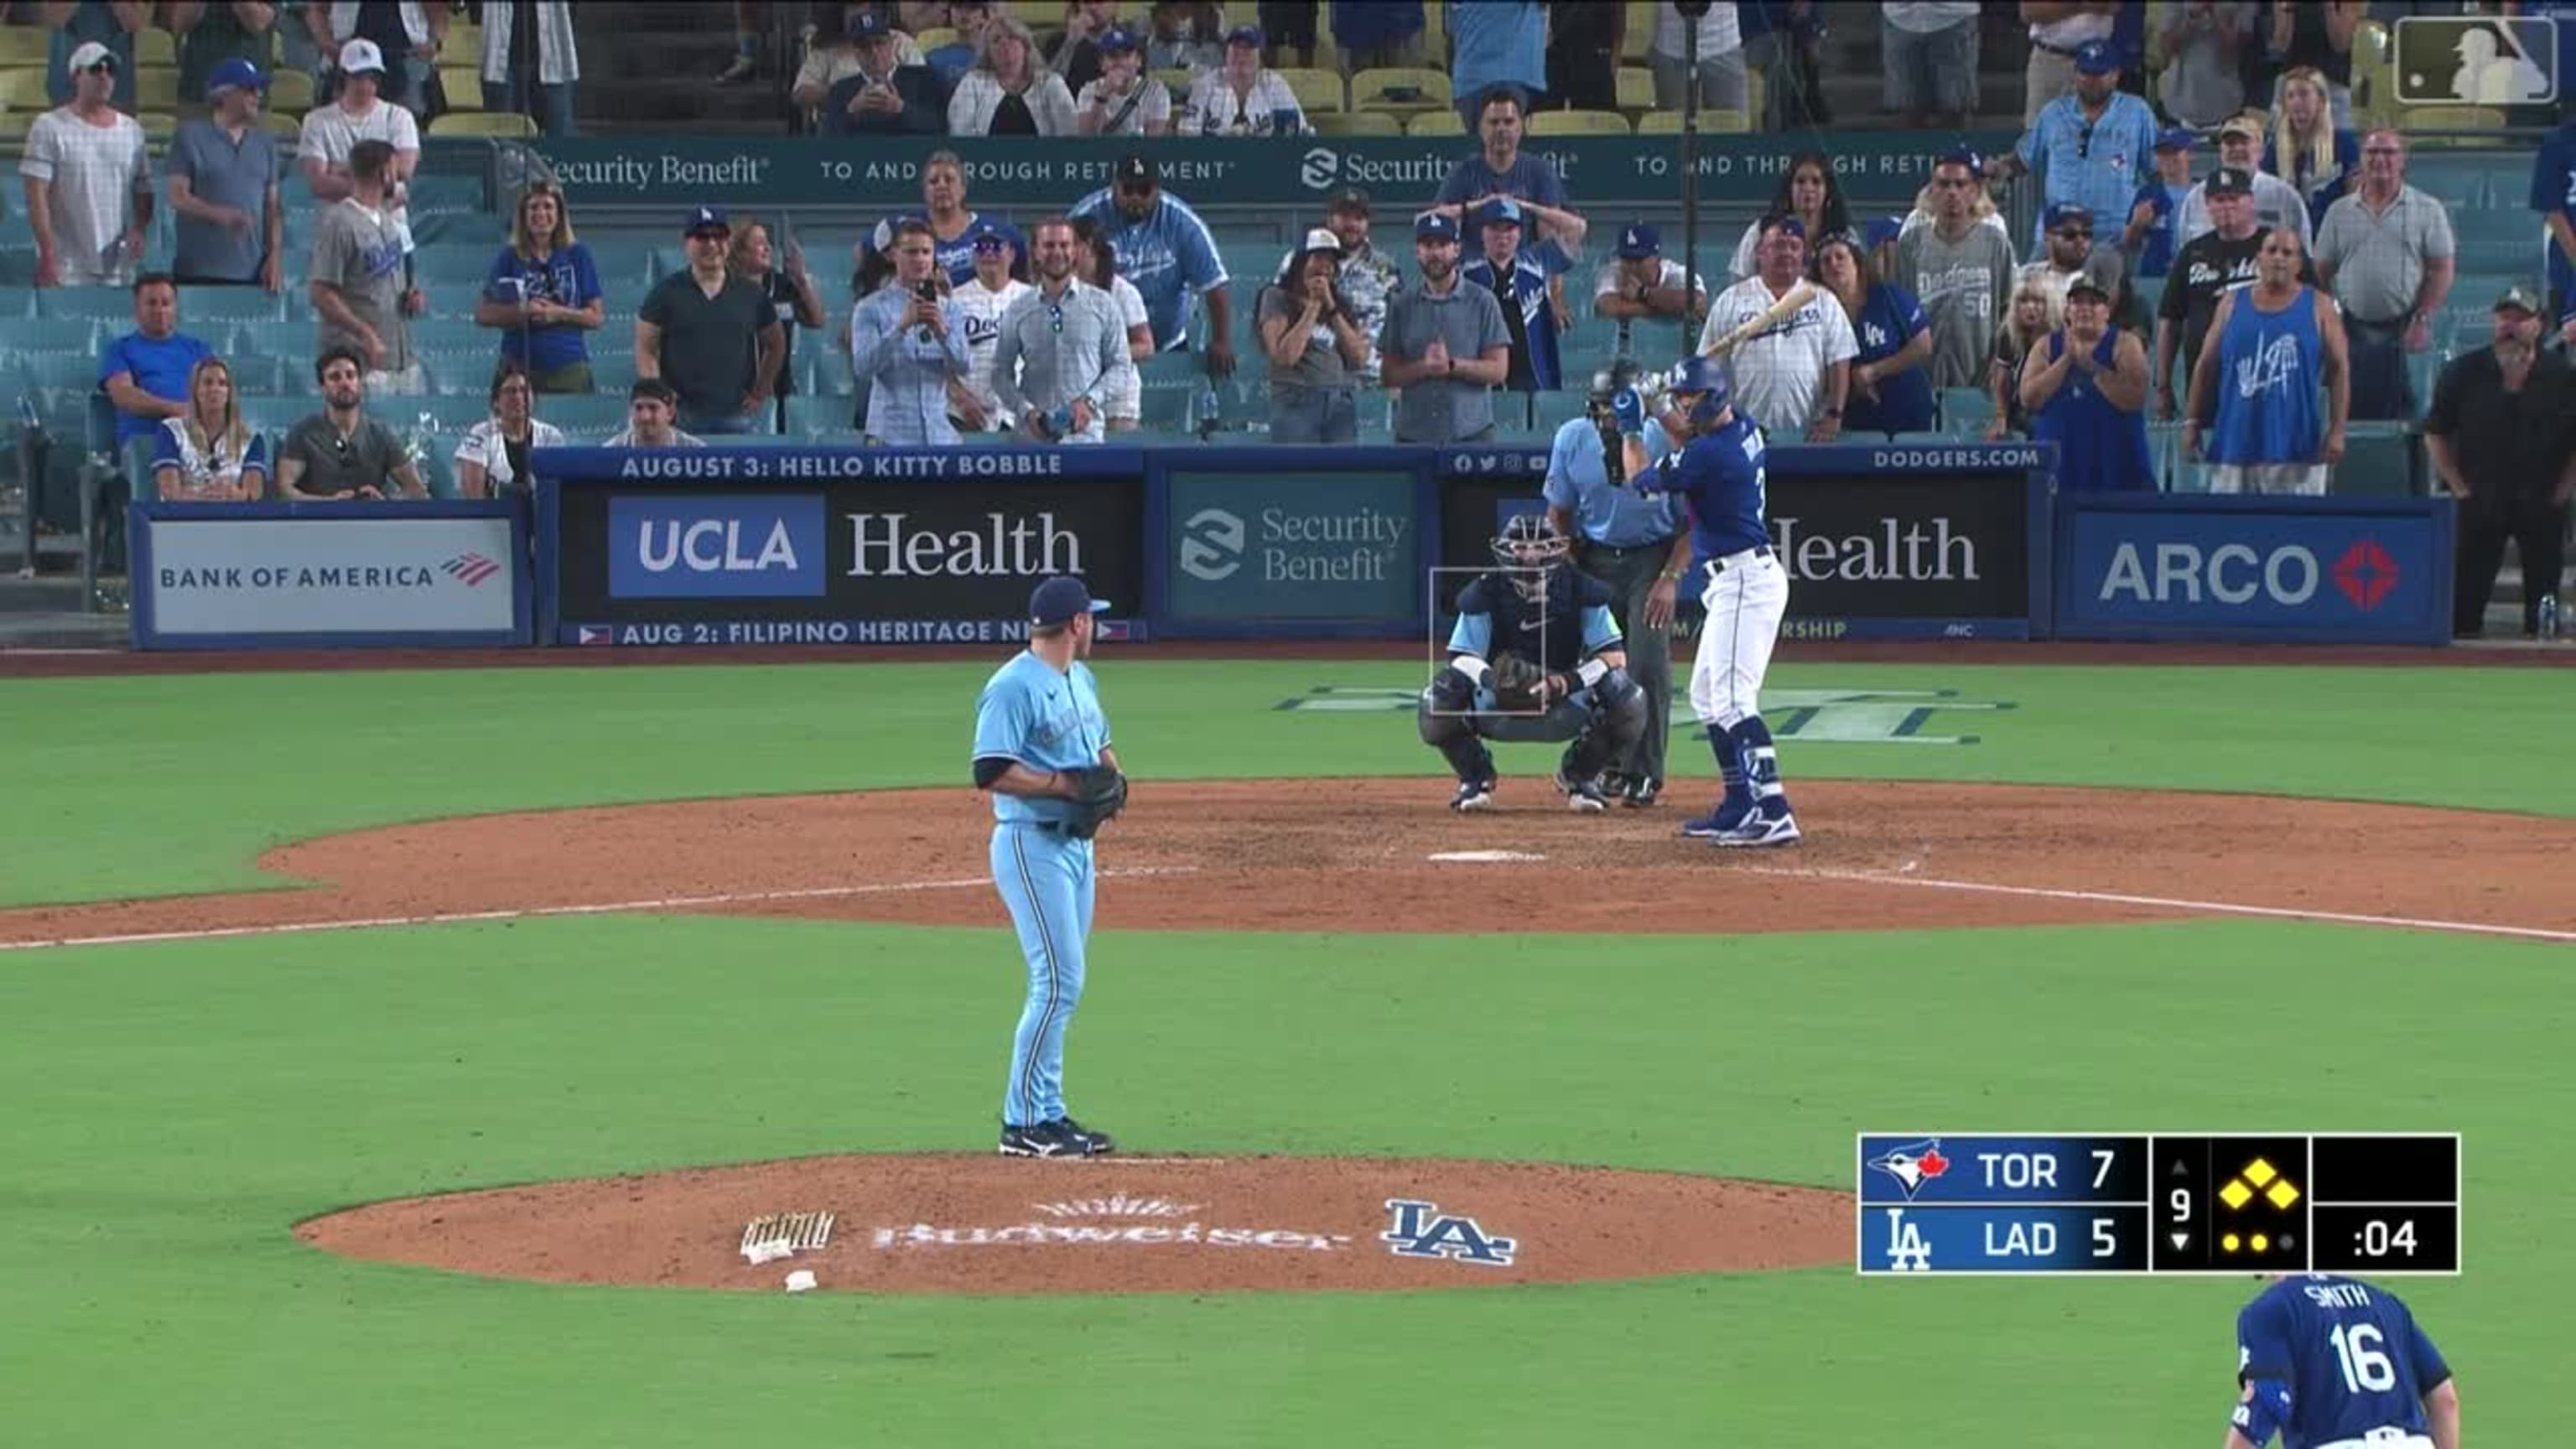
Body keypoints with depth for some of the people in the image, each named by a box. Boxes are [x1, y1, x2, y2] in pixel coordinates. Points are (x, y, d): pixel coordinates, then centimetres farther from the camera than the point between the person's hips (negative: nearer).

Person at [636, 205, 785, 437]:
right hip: (682, 416, -2)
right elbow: (645, 349, 3)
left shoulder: (751, 295, 11)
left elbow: (776, 344, 22)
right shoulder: (667, 293, 4)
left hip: (737, 416, 2)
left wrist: (760, 393, 13)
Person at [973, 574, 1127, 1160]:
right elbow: (992, 772, -22)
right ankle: (1023, 1123, -7)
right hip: (1031, 845, -10)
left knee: (1062, 984, 12)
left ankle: (1048, 1113, 18)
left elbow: (1099, 744, 27)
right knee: (1058, 981, -12)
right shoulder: (1014, 687, -16)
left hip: (1075, 843, 10)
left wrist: (1112, 774, 5)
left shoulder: (1081, 679, 13)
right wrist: (1065, 784, -23)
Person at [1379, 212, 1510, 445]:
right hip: (1414, 434, 2)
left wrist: (1452, 365, -14)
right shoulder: (1401, 304, 10)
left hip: (1471, 434, -2)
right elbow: (1387, 375, 7)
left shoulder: (1482, 301, 5)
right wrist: (1424, 367, -12)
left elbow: (1498, 370, 0)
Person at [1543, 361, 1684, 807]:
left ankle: (1644, 774, -5)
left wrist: (1671, 579, -19)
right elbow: (1559, 513, 5)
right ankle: (1609, 767, 14)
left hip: (1653, 557, -3)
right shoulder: (1572, 439, -8)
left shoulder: (1666, 442, -18)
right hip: (1594, 557, 3)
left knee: (1648, 660, -13)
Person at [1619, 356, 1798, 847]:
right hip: (1736, 583, 11)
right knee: (1707, 696, 19)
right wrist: (1661, 418, 19)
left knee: (1732, 698, -18)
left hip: (1743, 581, -11)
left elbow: (1641, 478, -4)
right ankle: (1739, 806, 22)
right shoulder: (1744, 429, 8)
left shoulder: (1712, 453, -19)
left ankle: (1774, 814, -28)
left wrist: (1631, 428, 11)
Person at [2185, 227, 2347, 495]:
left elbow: (2339, 370, 1)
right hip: (2237, 441, 2)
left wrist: (2336, 430, -8)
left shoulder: (2318, 307, 4)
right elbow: (2206, 366, 13)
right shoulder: (2232, 304, 10)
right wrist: (2192, 421, 7)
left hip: (2296, 446, -2)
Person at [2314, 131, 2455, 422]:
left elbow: (2443, 270, -2)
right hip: (2355, 330, 2)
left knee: (2403, 414, -6)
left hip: (2405, 332, -2)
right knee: (2353, 413, 0)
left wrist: (2422, 320, -12)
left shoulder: (2427, 210, 3)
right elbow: (2321, 273, 11)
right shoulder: (2339, 213, 11)